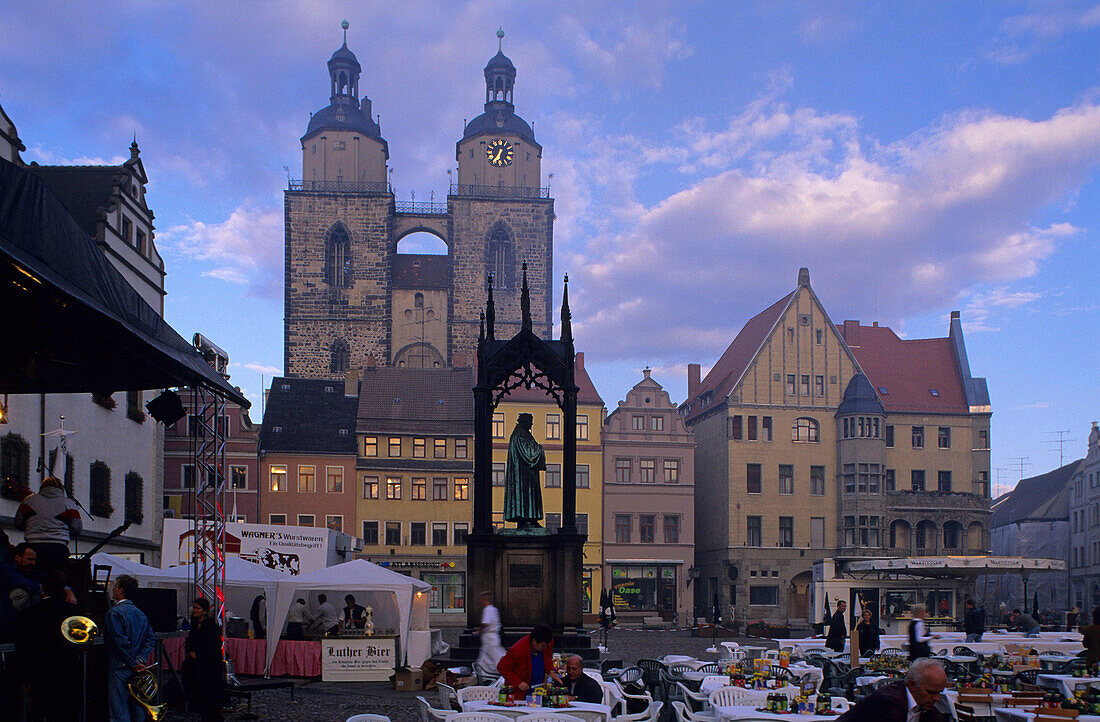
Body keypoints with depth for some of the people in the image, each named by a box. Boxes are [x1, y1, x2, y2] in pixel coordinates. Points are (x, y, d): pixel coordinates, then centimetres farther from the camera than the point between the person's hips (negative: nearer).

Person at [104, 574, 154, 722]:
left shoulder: (115, 613, -11)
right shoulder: (141, 614, 13)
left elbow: (121, 642, -18)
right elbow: (150, 640, 8)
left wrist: (134, 664, -13)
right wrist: (140, 660, -2)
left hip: (120, 669, -7)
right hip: (136, 671, 7)